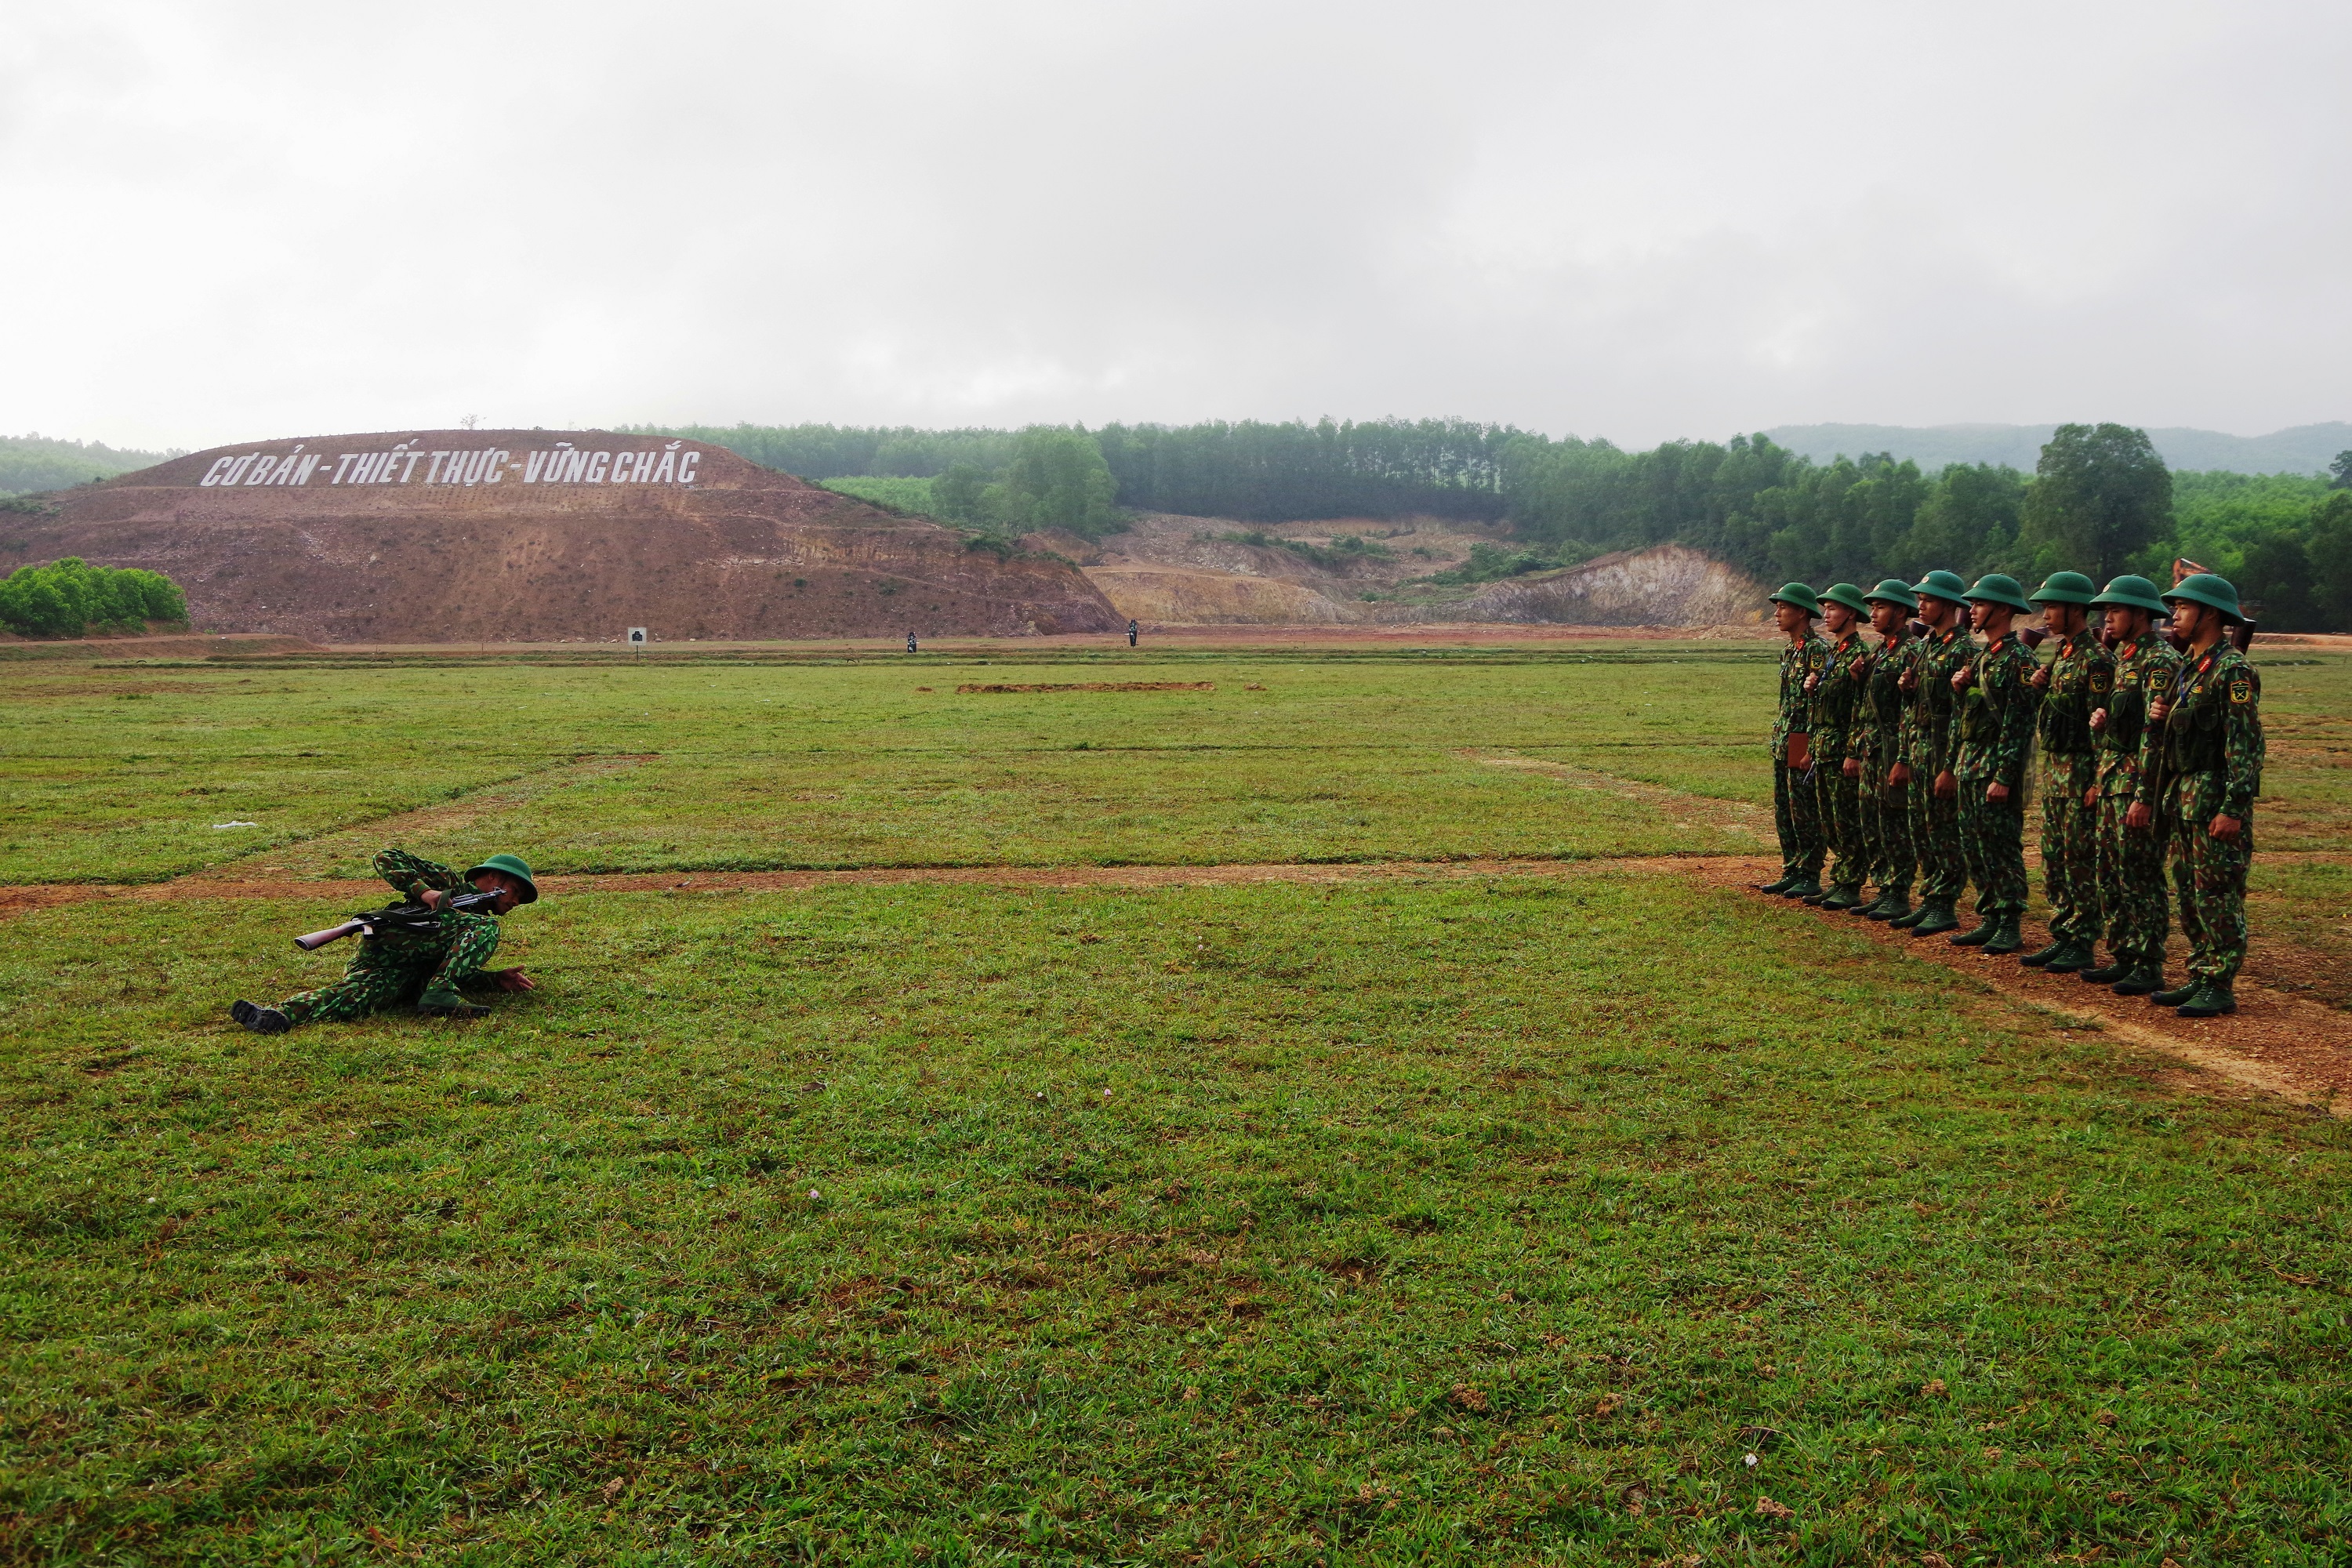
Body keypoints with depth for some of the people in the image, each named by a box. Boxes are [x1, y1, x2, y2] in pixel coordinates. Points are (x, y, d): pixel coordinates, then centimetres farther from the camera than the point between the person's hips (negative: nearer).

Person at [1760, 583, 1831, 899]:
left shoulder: (1817, 650, -14)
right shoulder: (1789, 651, 15)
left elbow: (1818, 701, -18)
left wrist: (1811, 749, -21)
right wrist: (1779, 740, 18)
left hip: (1802, 742, -9)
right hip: (1783, 743, 9)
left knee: (1805, 811, -3)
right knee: (1783, 810, 12)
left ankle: (1810, 877, 4)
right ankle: (1791, 873, 19)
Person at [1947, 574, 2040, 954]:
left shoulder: (2017, 659, -13)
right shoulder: (1982, 655, 16)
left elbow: (2018, 722, -18)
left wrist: (2003, 777, -22)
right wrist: (1960, 689, 0)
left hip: (1997, 765, -9)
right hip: (1970, 762, 9)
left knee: (2002, 847, -4)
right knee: (1974, 847, 11)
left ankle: (2010, 928, 2)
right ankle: (1990, 919, 18)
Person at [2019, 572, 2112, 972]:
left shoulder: (2096, 659, -14)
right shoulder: (2061, 654, 15)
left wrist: (2098, 781, -21)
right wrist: (2039, 688, 1)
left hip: (2081, 771, -9)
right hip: (2054, 766, 9)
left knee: (2081, 858, -4)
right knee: (2053, 857, 12)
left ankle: (2083, 946, 2)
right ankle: (2062, 937, 19)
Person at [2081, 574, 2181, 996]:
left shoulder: (2160, 661, -14)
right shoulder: (2122, 658, 16)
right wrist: (2100, 780, 15)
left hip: (2139, 783, -10)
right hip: (2113, 780, 10)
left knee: (2141, 876, -5)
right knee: (2111, 873, 13)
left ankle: (2149, 968, 2)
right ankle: (2123, 957, 21)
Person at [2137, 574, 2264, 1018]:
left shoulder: (2232, 670, -13)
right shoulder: (2188, 668, 15)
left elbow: (2246, 744, -18)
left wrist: (2233, 809, -22)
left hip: (2215, 798, -9)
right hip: (2181, 794, 9)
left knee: (2217, 895, -4)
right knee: (2188, 893, 12)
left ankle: (2221, 988, 2)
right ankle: (2200, 978, 20)